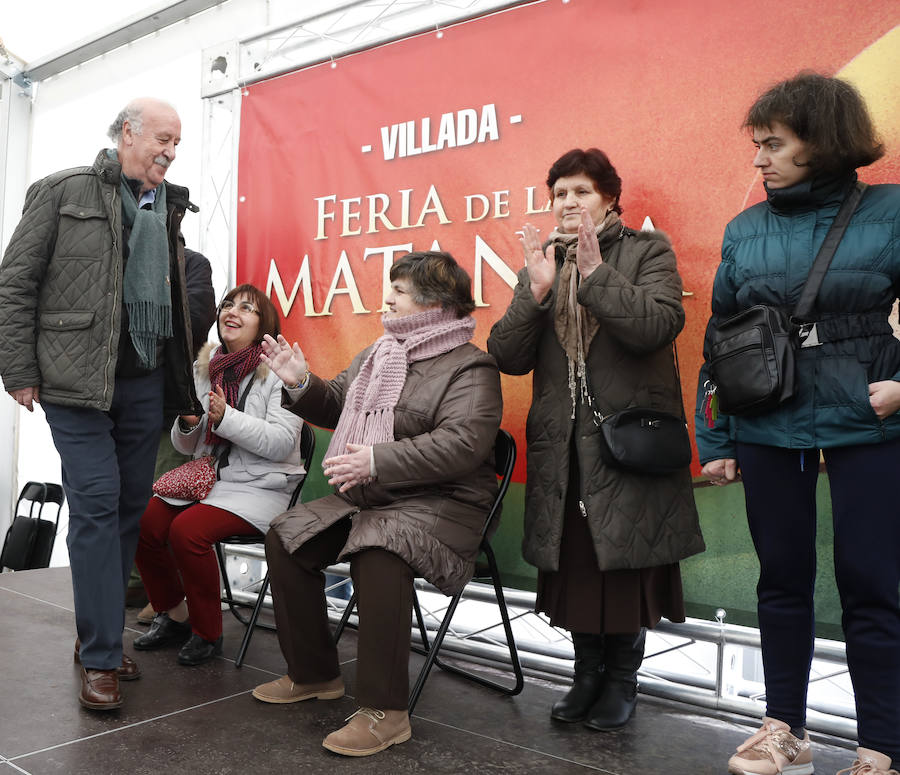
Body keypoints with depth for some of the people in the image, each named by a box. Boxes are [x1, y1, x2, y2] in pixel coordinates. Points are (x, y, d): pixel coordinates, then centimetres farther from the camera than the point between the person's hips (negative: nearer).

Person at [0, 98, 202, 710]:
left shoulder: (169, 207, 15)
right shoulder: (64, 192, 1)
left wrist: (184, 384, 11)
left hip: (146, 382, 5)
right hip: (79, 380, -5)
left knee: (131, 507, 9)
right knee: (97, 504, -8)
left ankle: (98, 635, 24)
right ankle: (100, 659, 2)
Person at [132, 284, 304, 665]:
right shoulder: (205, 365, 12)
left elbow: (282, 443, -16)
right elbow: (186, 446, 15)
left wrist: (224, 417, -24)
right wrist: (187, 423, -9)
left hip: (259, 486, -6)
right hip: (206, 476, 6)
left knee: (187, 530, -28)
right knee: (144, 522, -16)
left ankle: (208, 633, -6)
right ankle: (173, 617, 7)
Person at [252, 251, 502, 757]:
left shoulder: (470, 369, -10)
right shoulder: (377, 355, 17)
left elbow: (463, 444, -24)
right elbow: (337, 406, 26)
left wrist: (377, 461, -30)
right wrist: (302, 384, 4)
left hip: (437, 504, -9)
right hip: (365, 500, 9)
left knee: (379, 554, -36)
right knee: (286, 537, 0)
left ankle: (386, 712, -24)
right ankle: (314, 674, 14)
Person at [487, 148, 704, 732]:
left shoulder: (648, 251, 3)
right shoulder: (542, 262, 13)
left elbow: (658, 326, -16)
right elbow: (508, 358, 3)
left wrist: (596, 274, -18)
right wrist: (537, 291, -11)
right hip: (563, 444, 4)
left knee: (626, 560, 3)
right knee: (572, 558, 7)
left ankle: (623, 677, 22)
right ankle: (589, 670, 26)